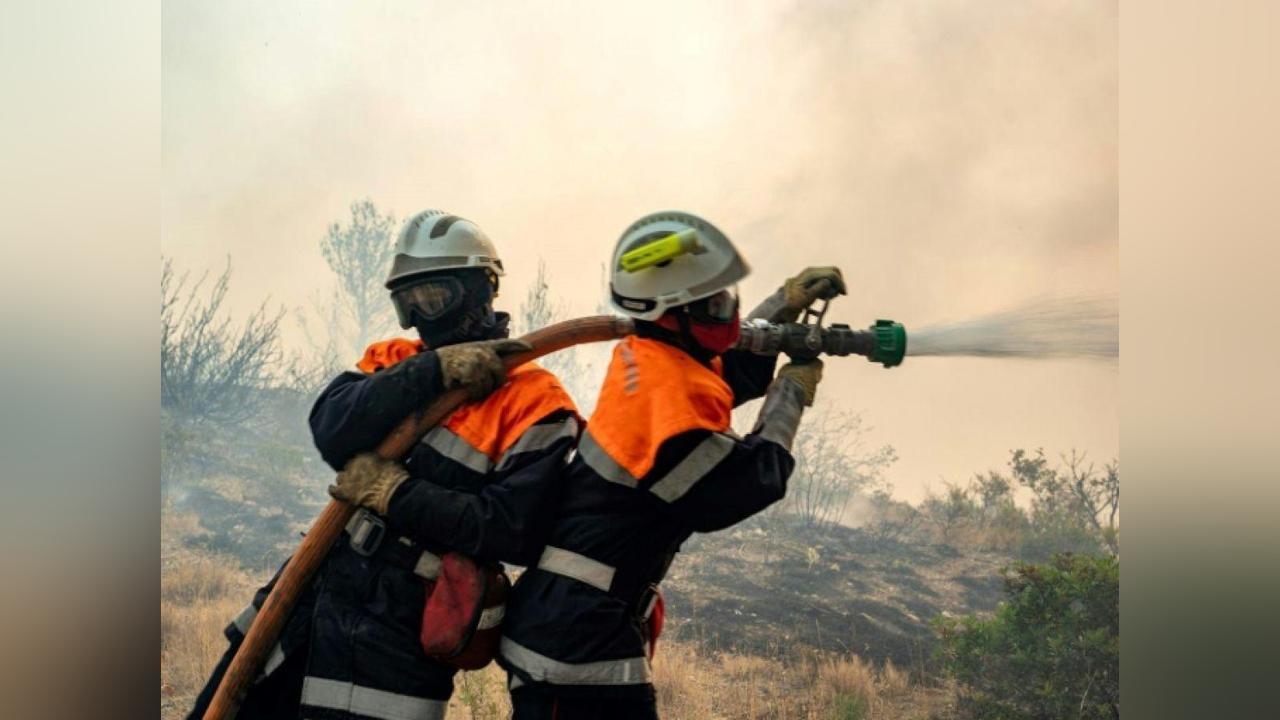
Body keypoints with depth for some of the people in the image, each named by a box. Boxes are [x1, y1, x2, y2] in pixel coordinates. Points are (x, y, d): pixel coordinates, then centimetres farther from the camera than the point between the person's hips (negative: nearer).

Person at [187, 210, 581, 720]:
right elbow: (331, 431, -10)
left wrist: (394, 493, -19)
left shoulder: (530, 400, -10)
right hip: (318, 585, 7)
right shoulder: (395, 361, 9)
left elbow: (514, 531, -20)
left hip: (397, 628, -7)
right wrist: (432, 372, -20)